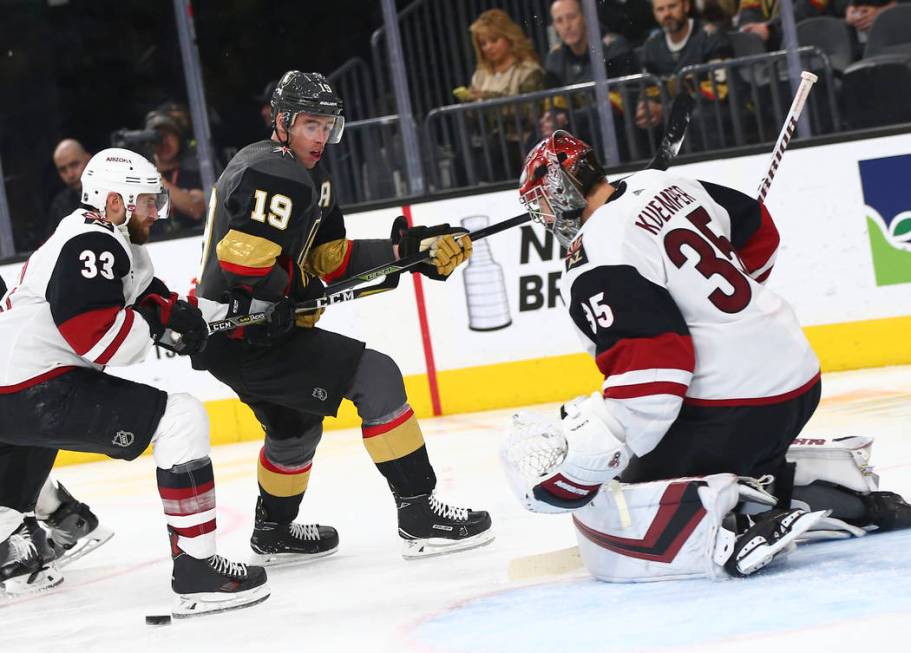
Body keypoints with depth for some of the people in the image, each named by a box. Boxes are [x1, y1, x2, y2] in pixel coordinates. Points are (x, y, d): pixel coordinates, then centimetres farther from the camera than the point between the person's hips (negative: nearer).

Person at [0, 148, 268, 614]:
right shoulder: (88, 246, -15)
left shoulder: (111, 244, 18)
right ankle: (195, 571, -19)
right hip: (40, 395, -11)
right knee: (180, 418, -16)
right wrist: (161, 314, -8)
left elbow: (153, 303, 19)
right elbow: (105, 341, -24)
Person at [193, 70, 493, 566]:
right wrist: (289, 302, -14)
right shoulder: (278, 176, -16)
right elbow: (242, 255, -28)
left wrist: (408, 250, 5)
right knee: (376, 378, -14)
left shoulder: (309, 177, 18)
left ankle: (273, 534, 51)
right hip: (243, 338, -11)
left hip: (222, 334, 11)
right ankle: (419, 515, -14)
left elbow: (327, 258, 14)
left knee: (296, 424, 32)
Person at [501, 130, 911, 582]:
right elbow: (758, 233, 24)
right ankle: (830, 477, 15)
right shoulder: (662, 185, 10)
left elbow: (647, 376, -25)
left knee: (608, 525, -5)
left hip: (733, 411, -9)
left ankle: (726, 528, -26)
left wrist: (574, 461, -22)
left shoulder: (595, 265, -15)